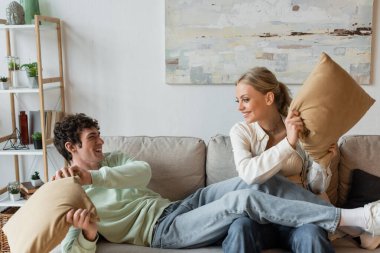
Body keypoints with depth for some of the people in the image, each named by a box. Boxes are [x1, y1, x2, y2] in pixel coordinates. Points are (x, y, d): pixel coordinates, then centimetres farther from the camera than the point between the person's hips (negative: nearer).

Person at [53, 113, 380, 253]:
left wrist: (92, 176, -17)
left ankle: (348, 225, -8)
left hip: (177, 208, 7)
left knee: (262, 179, -12)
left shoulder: (111, 160, 18)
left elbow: (143, 172, -5)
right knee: (244, 199, -28)